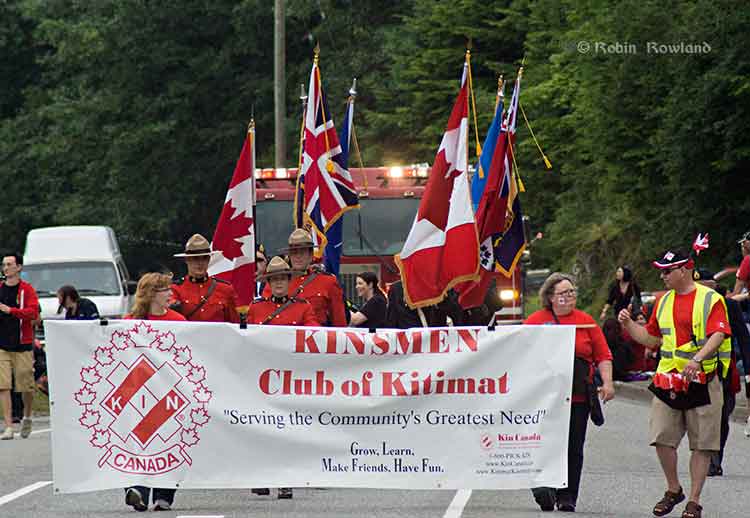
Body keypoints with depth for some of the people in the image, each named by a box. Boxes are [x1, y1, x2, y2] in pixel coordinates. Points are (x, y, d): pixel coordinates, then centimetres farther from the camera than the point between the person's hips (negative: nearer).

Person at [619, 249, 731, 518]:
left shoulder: (711, 299, -5)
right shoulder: (664, 302, 14)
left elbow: (717, 336, -17)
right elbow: (652, 338, 22)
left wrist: (697, 359, -31)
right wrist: (628, 324, 7)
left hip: (702, 381, -5)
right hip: (668, 381, 5)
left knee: (702, 445, 0)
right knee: (662, 439, -1)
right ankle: (673, 490, 19)